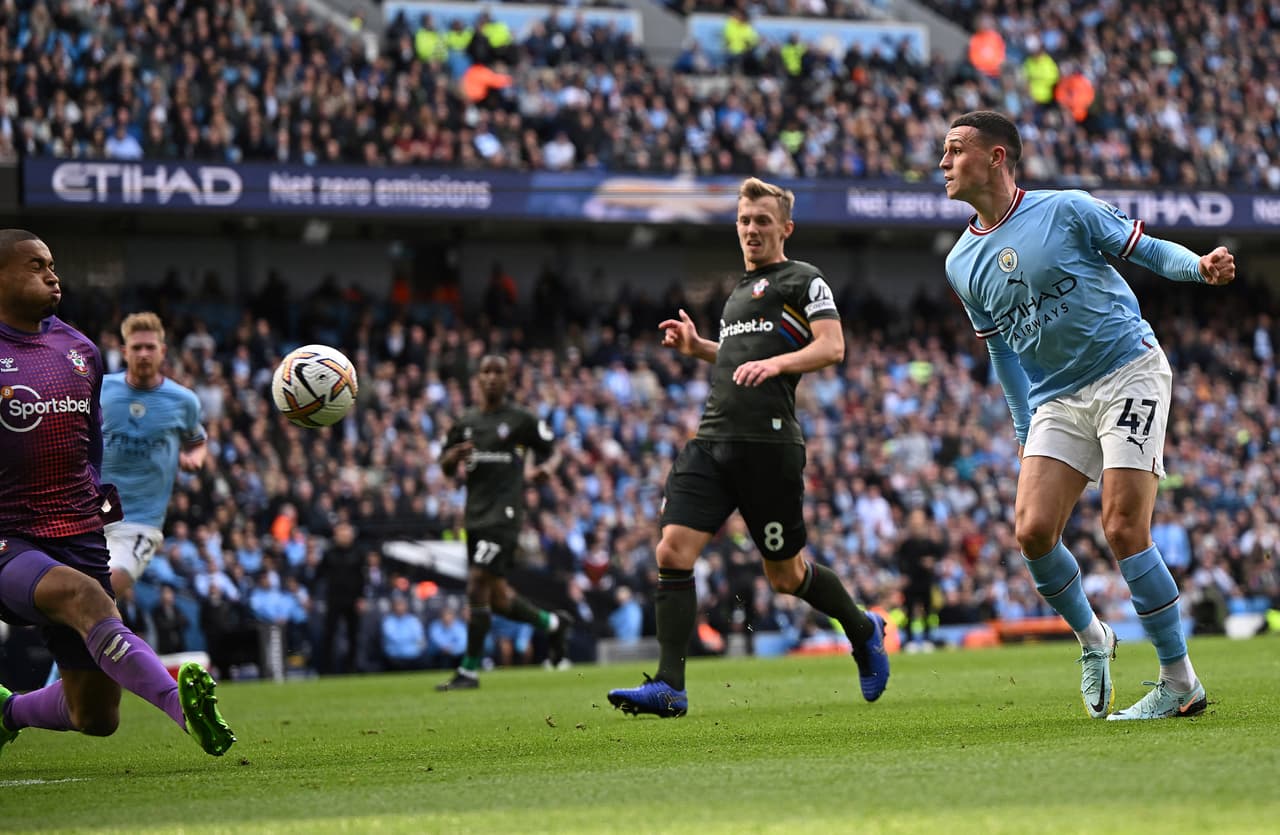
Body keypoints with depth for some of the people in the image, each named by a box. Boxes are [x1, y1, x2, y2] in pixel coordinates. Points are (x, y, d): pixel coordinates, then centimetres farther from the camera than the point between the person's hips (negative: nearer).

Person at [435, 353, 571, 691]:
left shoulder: (521, 420, 0)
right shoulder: (466, 423, 14)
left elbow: (552, 451, 8)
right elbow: (445, 466, 18)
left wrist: (546, 467, -15)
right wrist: (454, 456, -5)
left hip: (504, 514, -6)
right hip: (476, 516, 6)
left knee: (477, 585, -15)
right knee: (497, 598, 11)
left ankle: (469, 671, -10)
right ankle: (552, 623, 37)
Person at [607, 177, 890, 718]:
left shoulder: (803, 280, 2)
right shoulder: (740, 290, 25)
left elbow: (832, 347, -9)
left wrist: (775, 362, -23)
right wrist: (697, 346, 21)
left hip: (768, 444, -7)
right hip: (712, 440, 7)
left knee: (786, 575, 3)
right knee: (672, 551, -10)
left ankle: (863, 631, 30)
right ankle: (668, 687, -11)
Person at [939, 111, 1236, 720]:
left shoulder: (1066, 211, -7)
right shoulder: (962, 263, 9)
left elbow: (1147, 249, -1)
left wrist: (1199, 266, -22)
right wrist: (1024, 433, 19)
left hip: (1128, 373, -5)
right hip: (1056, 401, 5)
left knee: (1123, 530, -14)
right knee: (1032, 532, -11)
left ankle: (1181, 684, -4)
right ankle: (1091, 639, 17)